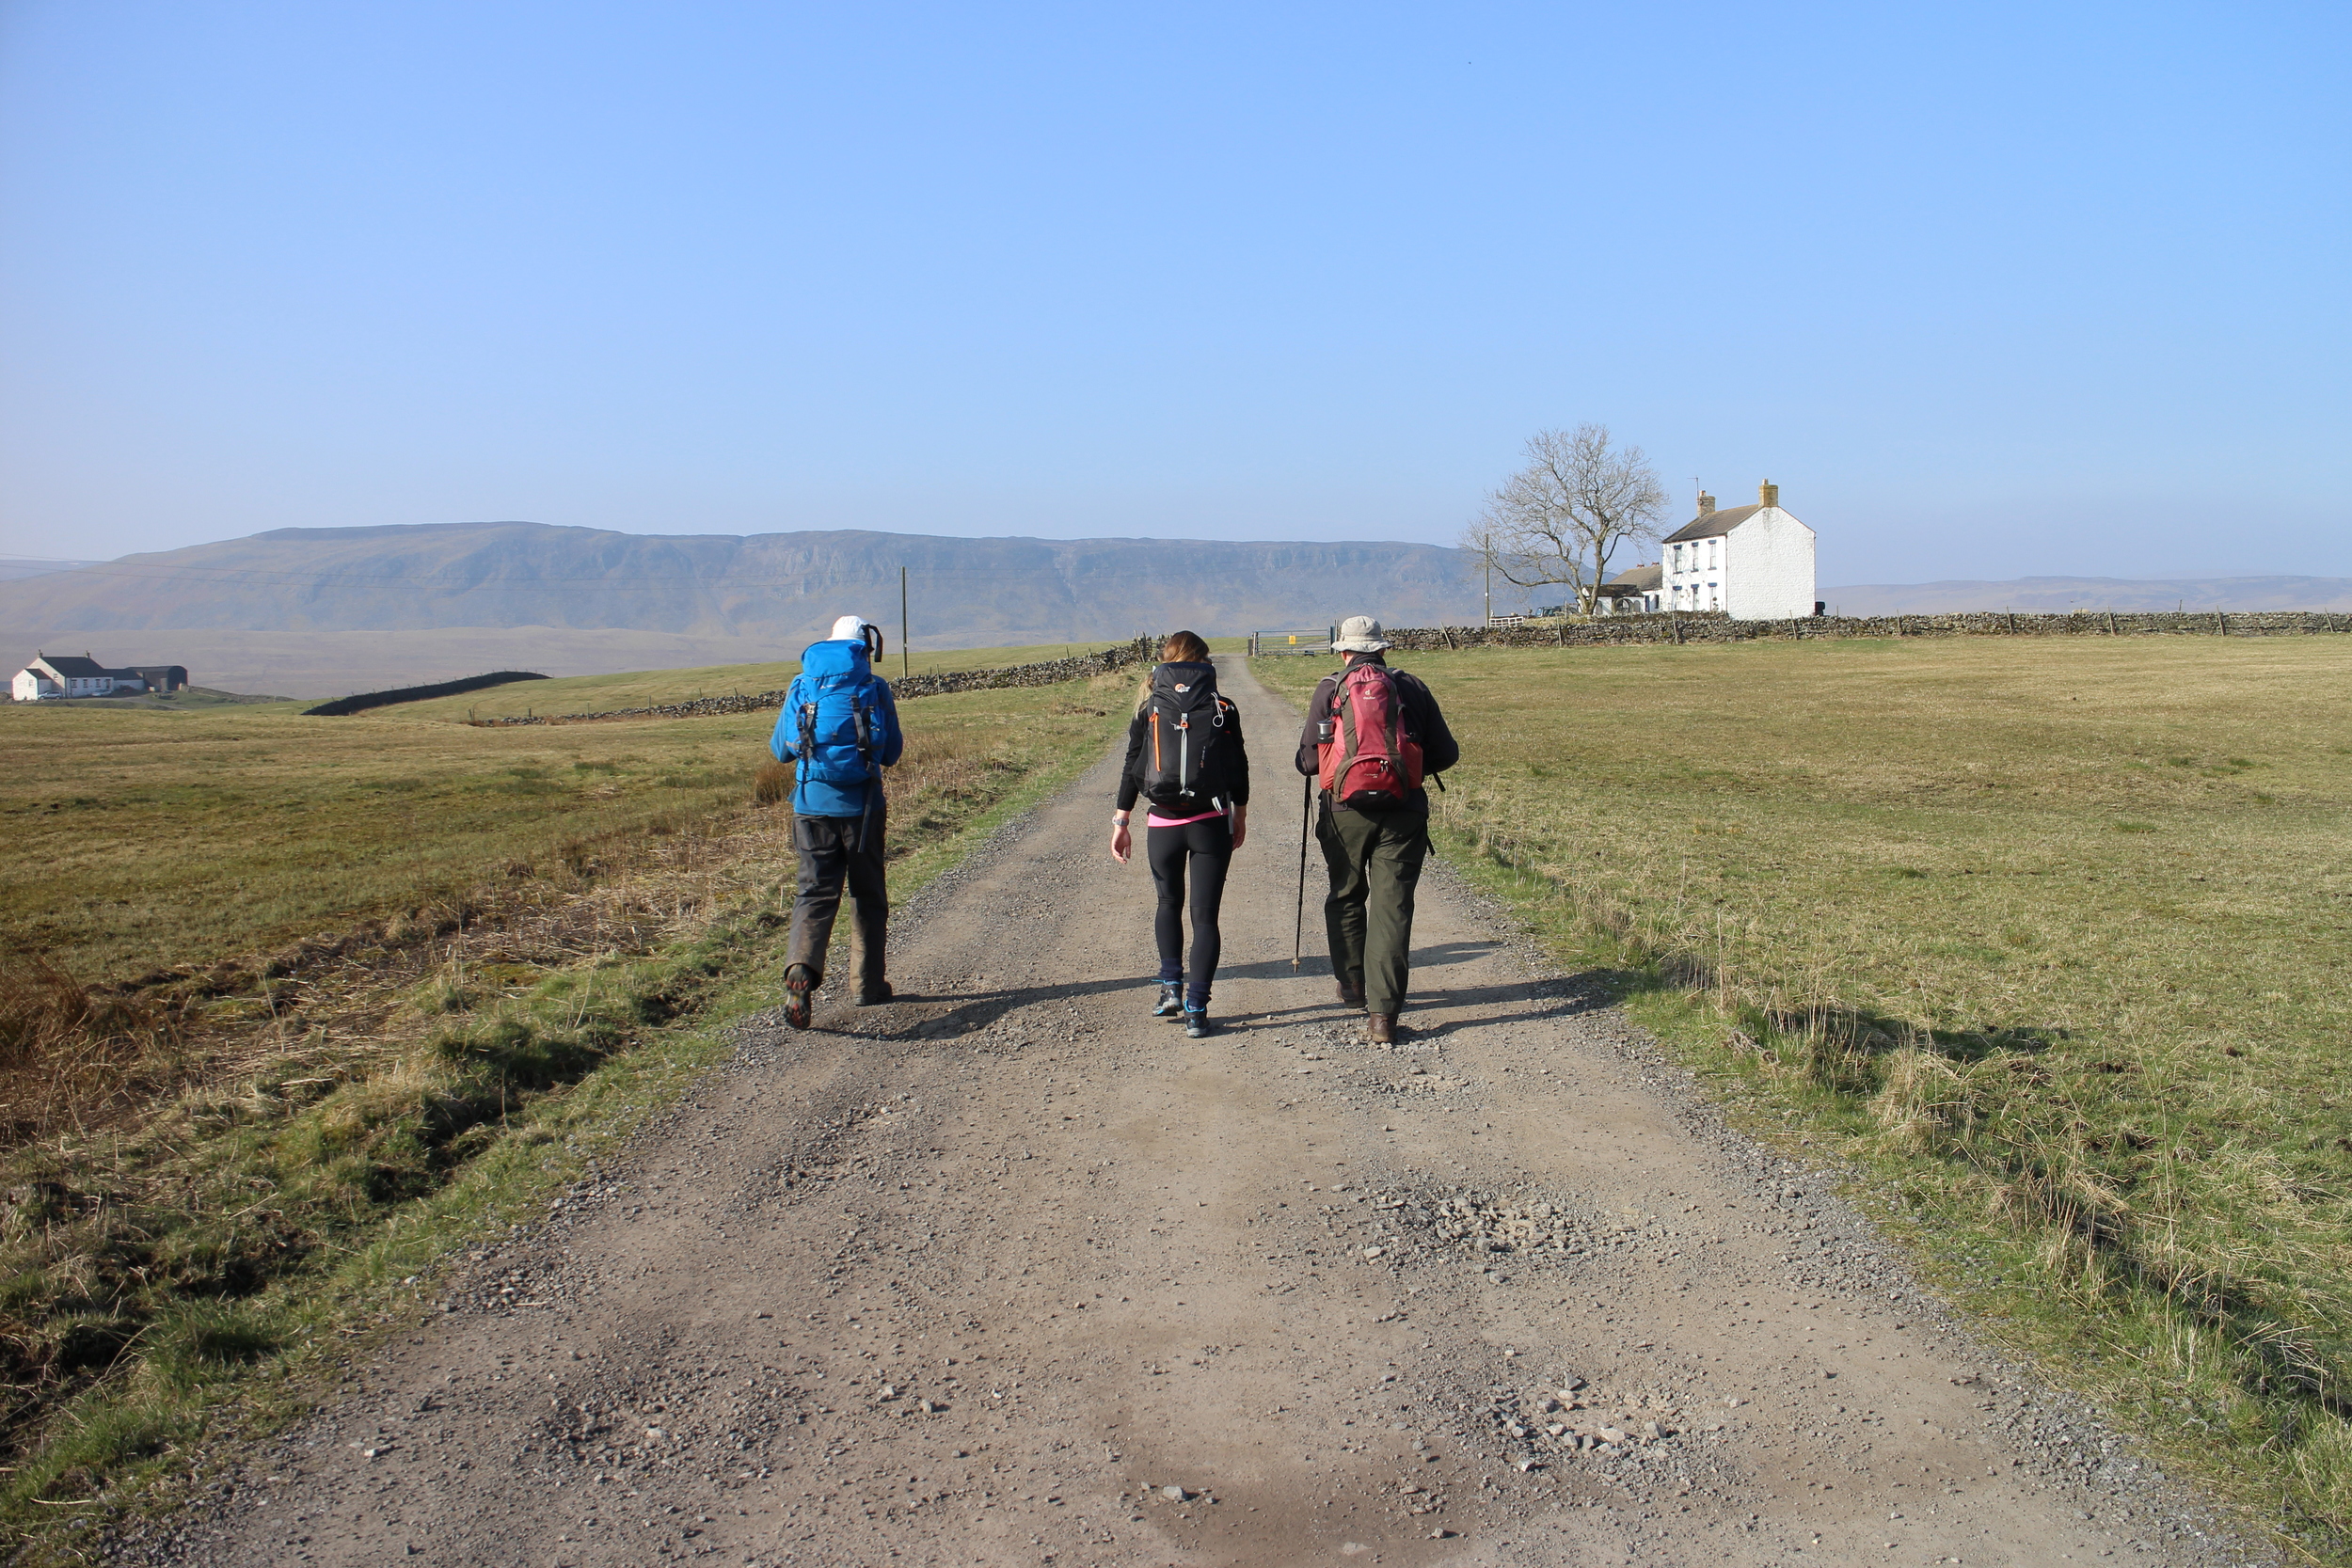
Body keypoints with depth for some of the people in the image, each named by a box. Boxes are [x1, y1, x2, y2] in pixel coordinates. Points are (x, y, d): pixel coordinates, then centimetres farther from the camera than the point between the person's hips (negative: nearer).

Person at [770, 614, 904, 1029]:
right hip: (861, 805, -1)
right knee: (868, 898, 13)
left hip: (811, 804, 1)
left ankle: (801, 969, -22)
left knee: (815, 893, 2)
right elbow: (892, 752, 5)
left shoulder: (801, 686, 4)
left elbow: (780, 749, 10)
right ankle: (869, 985, 20)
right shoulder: (874, 687, -2)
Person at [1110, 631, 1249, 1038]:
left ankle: (1171, 988, 16)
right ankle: (1196, 1009, 1)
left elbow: (1132, 769, 1)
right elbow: (1238, 768, 5)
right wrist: (1240, 817, 18)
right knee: (1205, 916, 4)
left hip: (1162, 825, 1)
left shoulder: (1149, 710, 1)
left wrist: (1120, 822, 7)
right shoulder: (1223, 709, 1)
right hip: (1211, 824, -1)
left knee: (1169, 904, 23)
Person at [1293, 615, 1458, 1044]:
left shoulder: (1330, 690, 2)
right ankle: (1382, 1011, -7)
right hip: (1402, 811, 0)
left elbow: (1307, 761, 1)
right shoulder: (1411, 687, 5)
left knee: (1346, 897, 20)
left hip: (1345, 810, 0)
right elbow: (1446, 753, 7)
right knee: (1392, 906, 0)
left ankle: (1353, 987, 31)